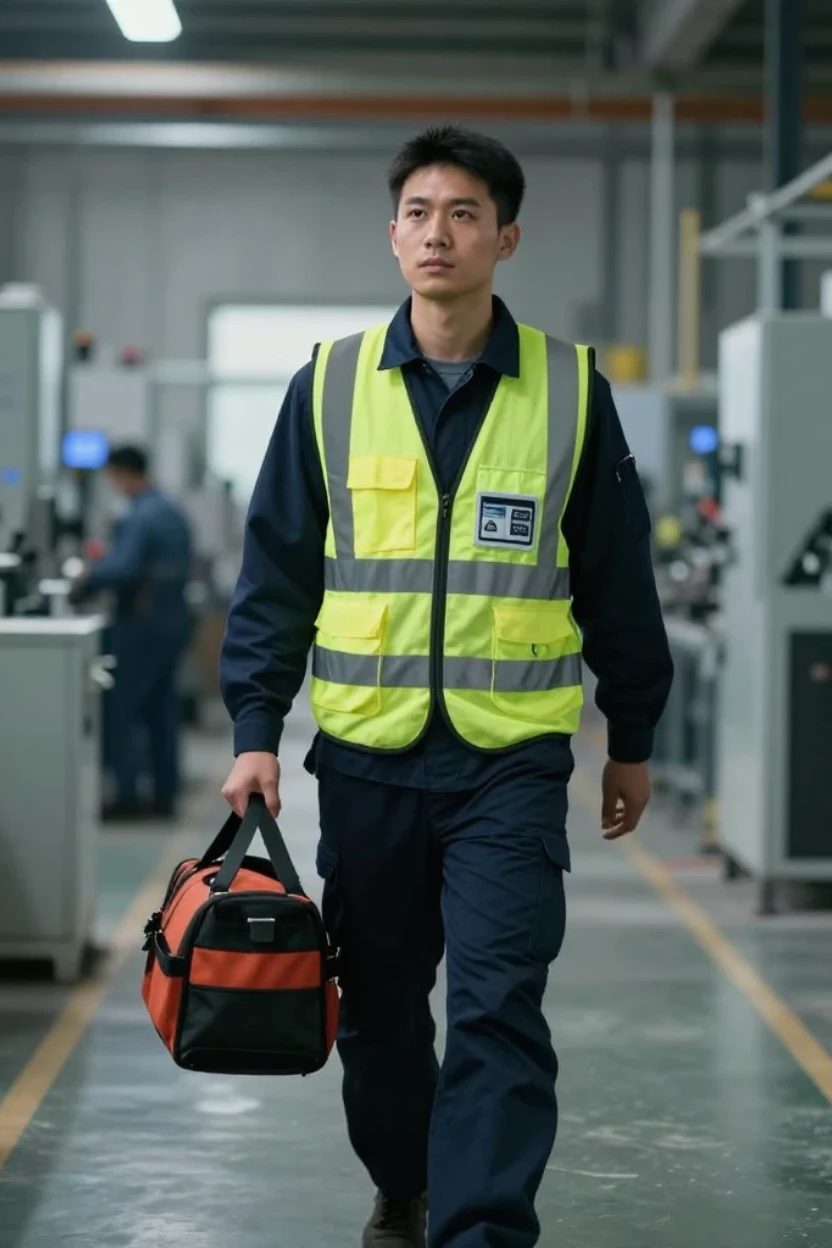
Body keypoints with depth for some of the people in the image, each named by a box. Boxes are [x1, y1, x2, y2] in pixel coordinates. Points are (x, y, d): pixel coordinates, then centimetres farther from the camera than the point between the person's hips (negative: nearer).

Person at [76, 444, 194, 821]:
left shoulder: (138, 518, -17)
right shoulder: (174, 514, 11)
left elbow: (123, 569, -27)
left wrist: (88, 579, -11)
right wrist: (106, 563, 18)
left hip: (143, 624, -9)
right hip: (173, 618, 9)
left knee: (120, 710, -2)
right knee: (162, 711, 11)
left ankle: (127, 797, -4)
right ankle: (165, 795, 13)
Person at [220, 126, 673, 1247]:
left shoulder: (570, 389, 1)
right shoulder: (330, 386, 3)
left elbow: (617, 579, 8)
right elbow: (277, 575, 6)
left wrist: (632, 741, 11)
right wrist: (256, 731, -1)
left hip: (513, 759, -2)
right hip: (367, 757, 2)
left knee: (497, 1011, -9)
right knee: (378, 1007, 13)